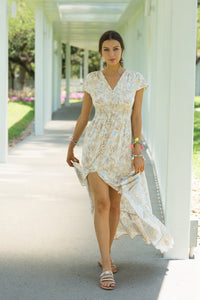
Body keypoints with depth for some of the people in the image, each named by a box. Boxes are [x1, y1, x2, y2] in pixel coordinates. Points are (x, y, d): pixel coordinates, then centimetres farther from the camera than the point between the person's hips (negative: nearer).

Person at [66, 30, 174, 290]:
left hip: (123, 147, 1)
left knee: (115, 204, 9)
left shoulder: (136, 80, -2)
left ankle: (105, 256, 29)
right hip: (97, 145, 0)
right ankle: (107, 267, -8)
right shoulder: (92, 80, 1)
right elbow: (84, 116, 8)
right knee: (101, 203, -11)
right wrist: (71, 146, 11)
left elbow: (136, 117, -2)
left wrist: (138, 152, -8)